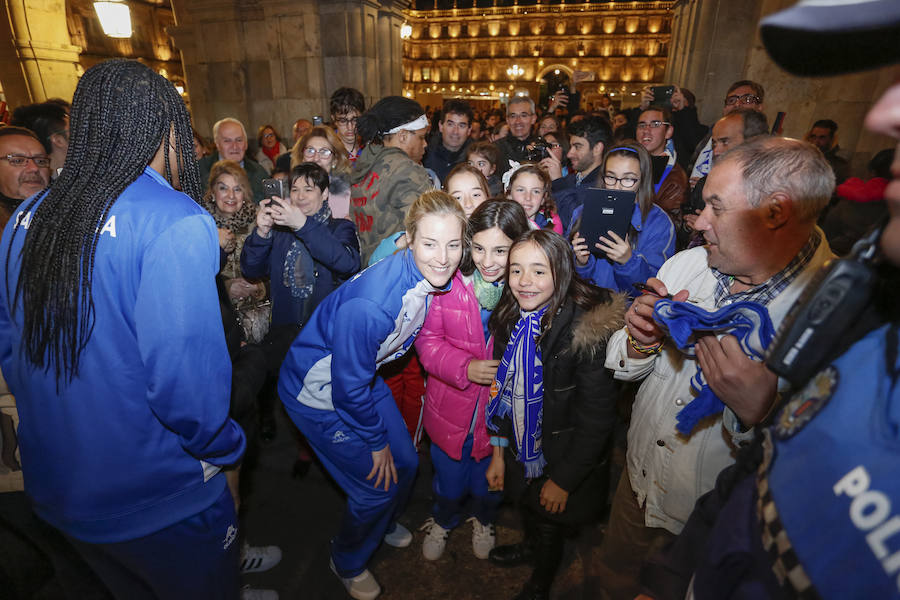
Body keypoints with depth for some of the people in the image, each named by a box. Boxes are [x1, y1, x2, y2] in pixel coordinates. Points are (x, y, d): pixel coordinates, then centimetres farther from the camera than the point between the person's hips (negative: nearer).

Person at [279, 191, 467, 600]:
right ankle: (347, 562, 36)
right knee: (376, 487, 3)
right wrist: (376, 442, -12)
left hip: (363, 377, 7)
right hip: (319, 392, -7)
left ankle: (384, 524, 52)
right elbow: (348, 388, -26)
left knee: (405, 464, 17)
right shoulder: (369, 304, -39)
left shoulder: (432, 278, -15)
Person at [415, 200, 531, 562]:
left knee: (490, 481, 25)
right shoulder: (449, 281, -17)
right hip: (453, 406, 0)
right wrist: (465, 367, -24)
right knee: (450, 480, 23)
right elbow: (428, 341, -9)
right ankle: (442, 521, 59)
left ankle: (484, 521, 62)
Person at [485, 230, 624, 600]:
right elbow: (502, 389, 0)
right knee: (527, 505, 29)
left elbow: (597, 417, -23)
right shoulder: (508, 319, -9)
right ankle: (531, 547, 63)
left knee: (550, 519, 19)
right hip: (521, 451, 5)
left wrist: (564, 479, -16)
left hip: (564, 459, -5)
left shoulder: (586, 330, -29)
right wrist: (498, 451, 2)